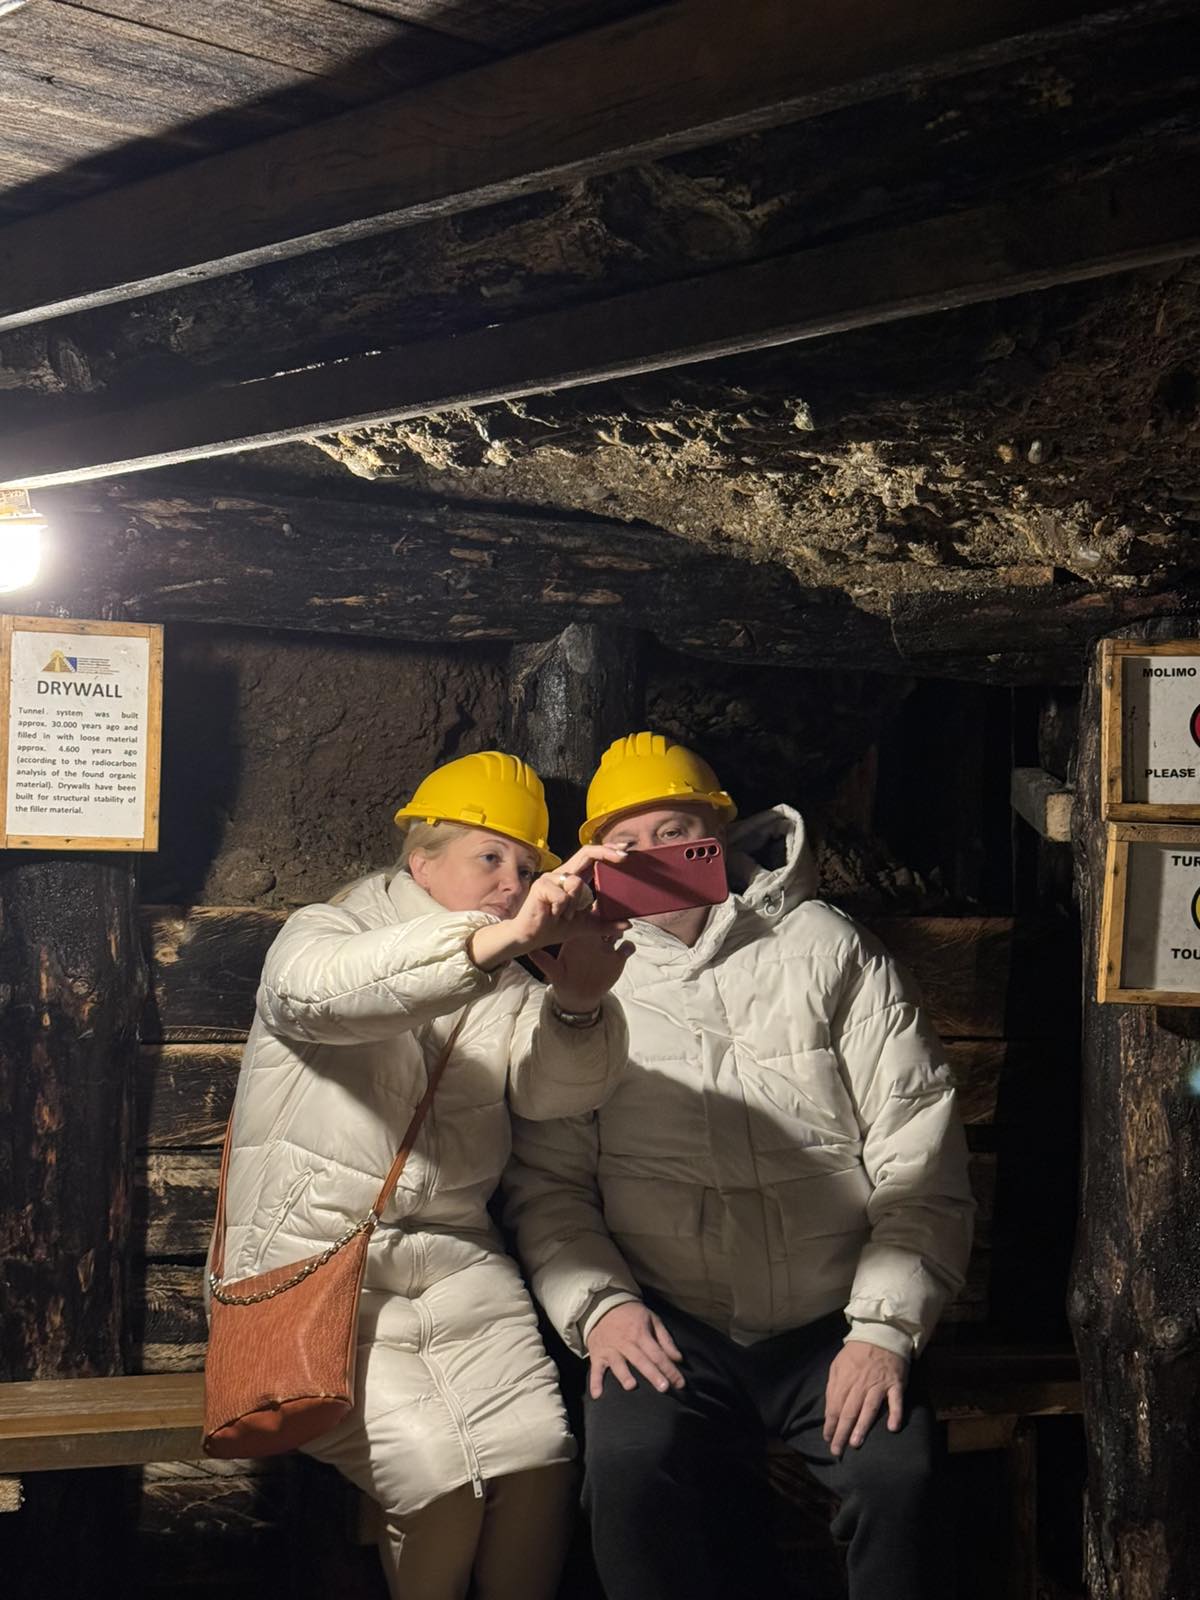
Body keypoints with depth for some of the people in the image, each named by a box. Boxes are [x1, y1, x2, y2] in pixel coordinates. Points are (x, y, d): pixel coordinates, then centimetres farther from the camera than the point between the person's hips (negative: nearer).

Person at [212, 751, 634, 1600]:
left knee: (541, 1461, -18)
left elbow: (560, 1088, -4)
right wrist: (498, 939, -42)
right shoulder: (321, 932, 2)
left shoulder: (509, 985, 17)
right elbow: (328, 990, -26)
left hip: (456, 1262, 4)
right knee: (435, 1480, -21)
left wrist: (578, 1004, -29)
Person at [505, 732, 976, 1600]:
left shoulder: (828, 951, 10)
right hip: (671, 1328, 0)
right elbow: (547, 1180, 7)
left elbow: (921, 1160, 3)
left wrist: (885, 1328, -7)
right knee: (630, 1463, -31)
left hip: (834, 1324, 0)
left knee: (898, 1474, -28)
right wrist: (597, 1303, -10)